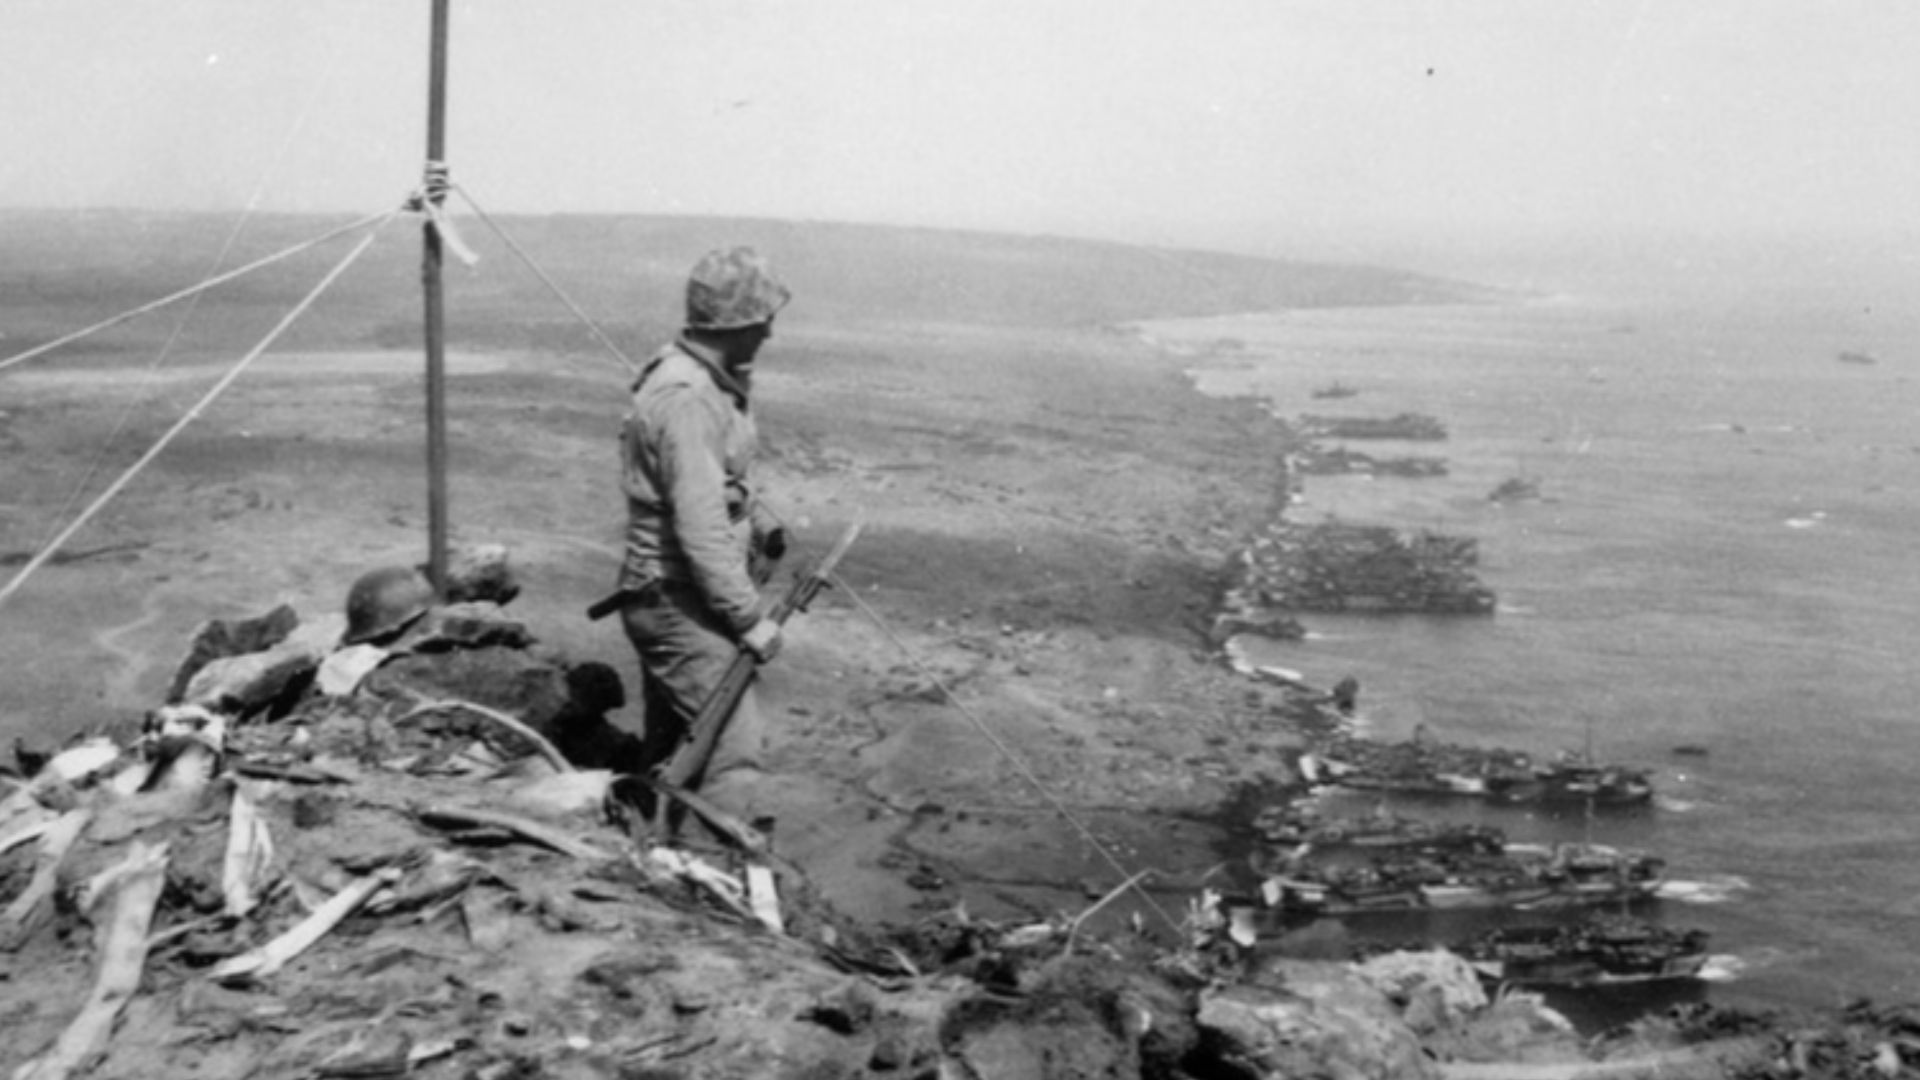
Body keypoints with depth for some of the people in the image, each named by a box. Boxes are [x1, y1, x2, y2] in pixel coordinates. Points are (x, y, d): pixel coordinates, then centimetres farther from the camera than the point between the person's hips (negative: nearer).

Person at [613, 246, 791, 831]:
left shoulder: (713, 380, 9)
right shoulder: (686, 398, -23)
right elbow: (701, 529, -26)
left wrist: (758, 520, 10)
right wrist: (750, 618, -22)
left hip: (674, 599, 10)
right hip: (677, 600, -10)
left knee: (671, 750, 18)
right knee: (734, 743, -12)